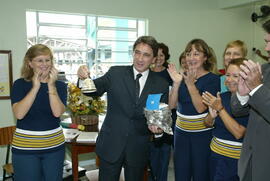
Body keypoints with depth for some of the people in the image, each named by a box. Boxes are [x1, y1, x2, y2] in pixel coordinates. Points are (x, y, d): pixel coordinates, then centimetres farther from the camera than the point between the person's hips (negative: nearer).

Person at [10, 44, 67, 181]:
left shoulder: (60, 85, 1)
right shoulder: (20, 84, -3)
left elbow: (57, 112, -14)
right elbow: (19, 114, -17)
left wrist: (51, 85, -20)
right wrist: (36, 87, -20)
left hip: (54, 146, 2)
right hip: (25, 148, -1)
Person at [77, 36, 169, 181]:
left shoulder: (162, 85, -2)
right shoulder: (116, 73, -3)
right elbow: (94, 90, -3)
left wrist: (157, 127, -19)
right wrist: (85, 77, -23)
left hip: (139, 149, 1)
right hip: (111, 145, -1)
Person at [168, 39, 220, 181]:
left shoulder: (213, 79, -8)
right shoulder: (183, 77, 5)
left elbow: (201, 107, -18)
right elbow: (172, 105, -3)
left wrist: (190, 84, -24)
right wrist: (176, 83, -14)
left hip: (202, 133, -4)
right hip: (181, 132, 4)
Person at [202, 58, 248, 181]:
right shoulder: (222, 97, 1)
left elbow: (239, 133, -24)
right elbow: (208, 124, 6)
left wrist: (220, 109, -24)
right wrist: (212, 116, -16)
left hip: (235, 161, -5)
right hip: (215, 154, 5)